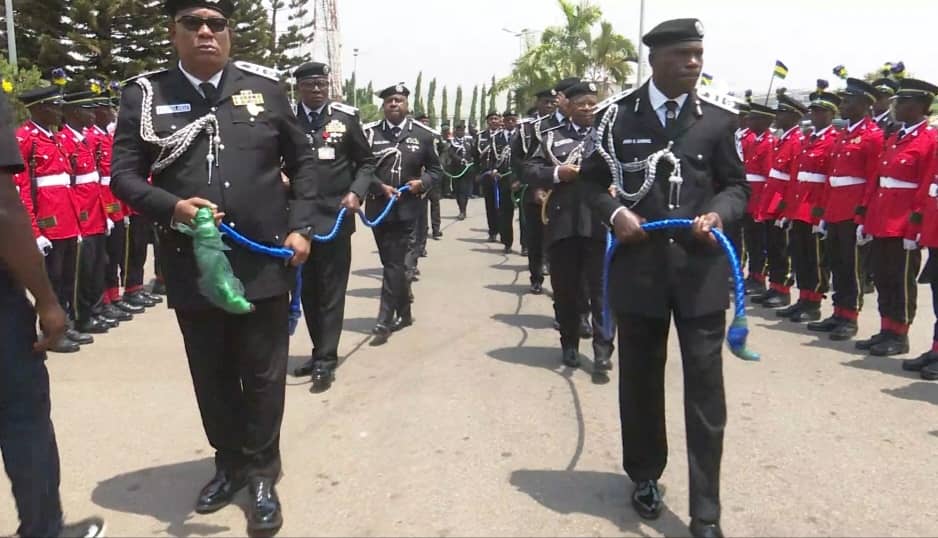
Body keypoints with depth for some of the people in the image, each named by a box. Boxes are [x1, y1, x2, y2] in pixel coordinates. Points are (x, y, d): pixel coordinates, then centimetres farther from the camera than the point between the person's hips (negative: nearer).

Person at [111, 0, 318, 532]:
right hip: (191, 268, 1)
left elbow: (304, 161, 9)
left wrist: (301, 227, 0)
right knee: (213, 375, 15)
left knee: (263, 375, 8)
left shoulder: (266, 86, 2)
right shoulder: (145, 95, 1)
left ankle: (262, 474, 26)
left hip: (264, 263, 0)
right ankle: (230, 463, 37)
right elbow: (123, 175, 1)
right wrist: (171, 207, -17)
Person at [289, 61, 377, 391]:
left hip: (335, 217, -2)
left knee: (332, 290, 1)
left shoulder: (346, 117, 1)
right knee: (307, 290, 12)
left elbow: (366, 162, 6)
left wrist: (356, 193, -8)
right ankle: (319, 352, 26)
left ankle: (326, 359, 7)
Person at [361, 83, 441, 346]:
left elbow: (435, 170, 7)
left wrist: (421, 183, -12)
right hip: (378, 208, 2)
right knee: (393, 263, 13)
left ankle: (384, 322, -2)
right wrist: (380, 188, -16)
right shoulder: (370, 132, 0)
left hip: (406, 209, -2)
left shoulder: (423, 134, 1)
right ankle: (404, 314, 29)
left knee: (394, 264, -6)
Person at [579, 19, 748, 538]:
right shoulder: (617, 115, 0)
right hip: (638, 265, 0)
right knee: (640, 379, 14)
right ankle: (645, 476, 37)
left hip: (701, 267, 0)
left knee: (705, 388, 0)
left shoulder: (719, 118, 2)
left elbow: (736, 185, 7)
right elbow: (592, 180, 7)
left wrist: (718, 213, -14)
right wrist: (615, 213, -12)